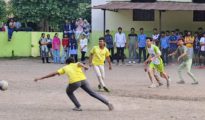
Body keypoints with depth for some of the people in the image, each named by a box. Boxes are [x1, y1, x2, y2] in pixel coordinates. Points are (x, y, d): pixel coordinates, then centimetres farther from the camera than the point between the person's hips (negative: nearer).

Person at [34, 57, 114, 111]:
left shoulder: (65, 68, 29)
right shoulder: (76, 64, 31)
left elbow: (53, 74, 24)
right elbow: (80, 63, 3)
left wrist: (41, 78, 28)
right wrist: (84, 67, -16)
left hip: (74, 82, -2)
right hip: (83, 80, 2)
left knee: (69, 92, 29)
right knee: (92, 93, 19)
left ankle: (78, 106, 18)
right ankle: (108, 103, 15)